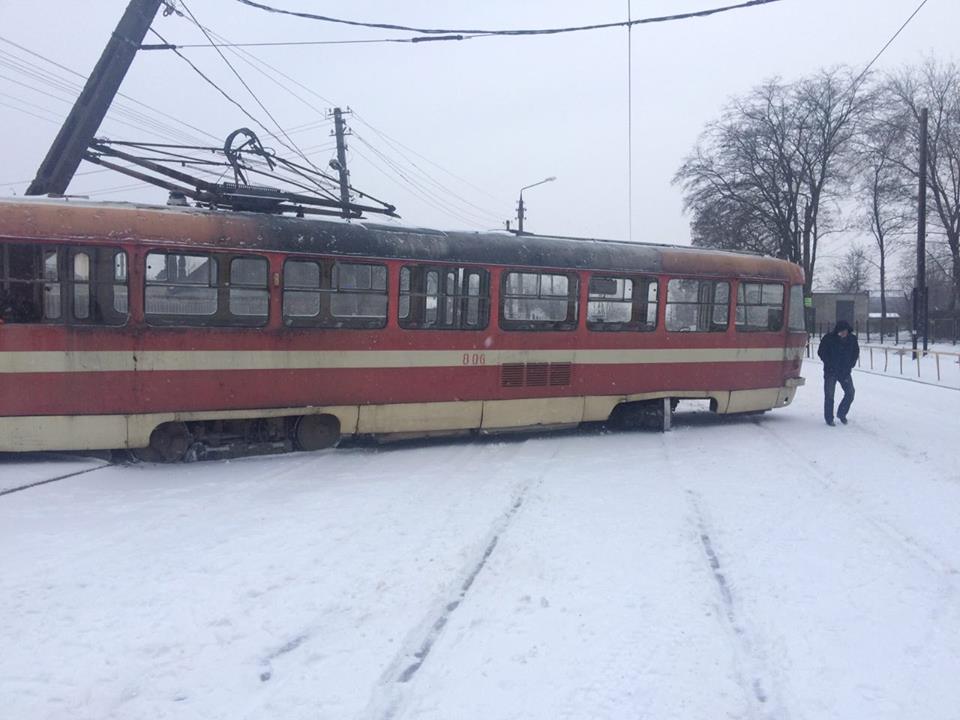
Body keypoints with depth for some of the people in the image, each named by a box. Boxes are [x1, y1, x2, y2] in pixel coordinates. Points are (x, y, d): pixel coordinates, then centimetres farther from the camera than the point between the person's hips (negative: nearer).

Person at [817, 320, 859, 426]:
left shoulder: (852, 339, -1)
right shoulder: (829, 338, -10)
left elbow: (856, 353, 12)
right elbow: (821, 352, -4)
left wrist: (850, 365, 0)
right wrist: (830, 365, -11)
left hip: (845, 372, 3)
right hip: (831, 372, -3)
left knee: (850, 393, -4)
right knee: (829, 395, -2)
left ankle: (841, 414, 17)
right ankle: (829, 418, 9)